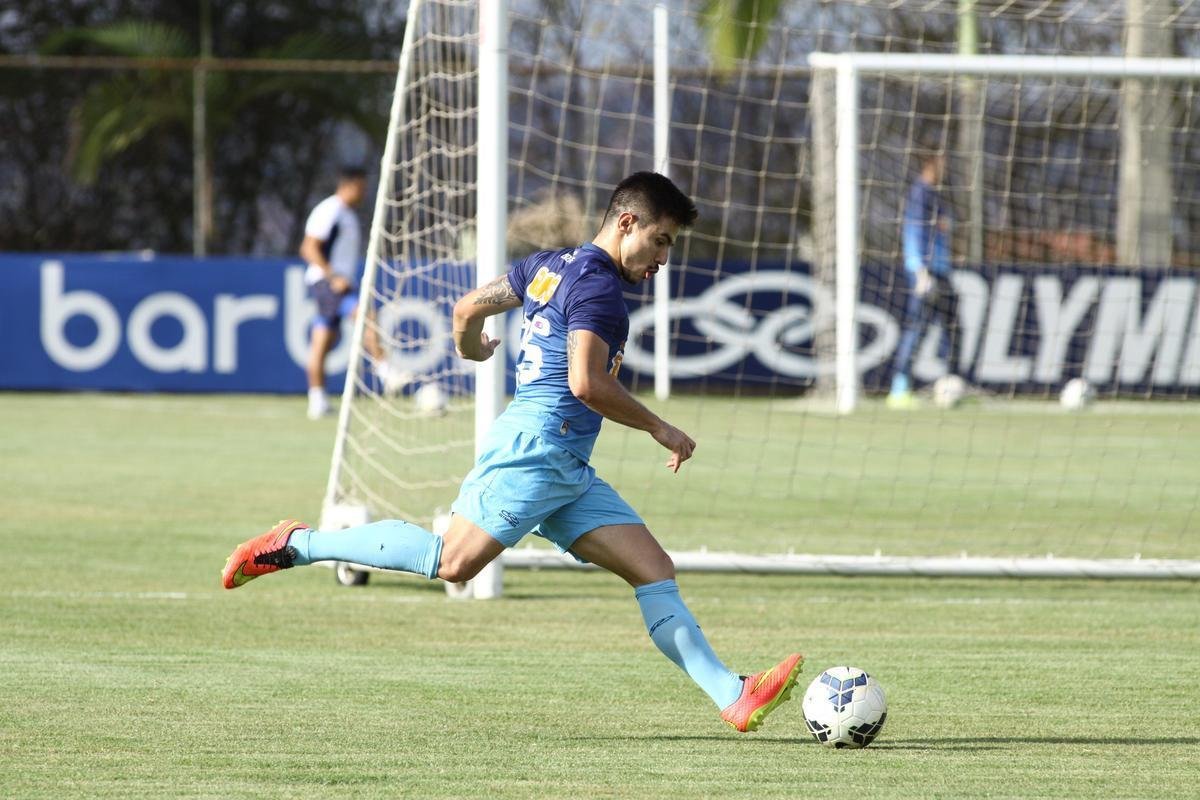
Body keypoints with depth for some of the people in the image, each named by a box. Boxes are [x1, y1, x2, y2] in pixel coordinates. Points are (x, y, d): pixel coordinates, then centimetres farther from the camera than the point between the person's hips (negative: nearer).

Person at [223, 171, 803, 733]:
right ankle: (296, 545, -5)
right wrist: (660, 430, -9)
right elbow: (586, 383, -20)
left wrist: (471, 350, 48)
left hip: (569, 474, 11)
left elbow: (468, 308, 26)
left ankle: (733, 697, -9)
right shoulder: (597, 283, -9)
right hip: (534, 449, -11)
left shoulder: (550, 266, 20)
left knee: (657, 573, 0)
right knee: (453, 562, -19)